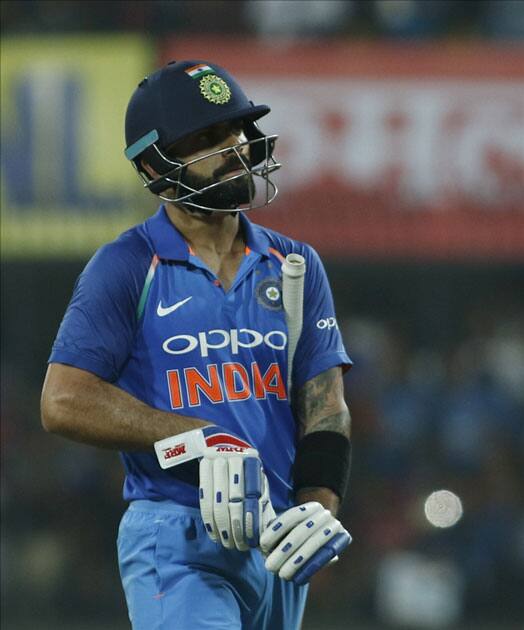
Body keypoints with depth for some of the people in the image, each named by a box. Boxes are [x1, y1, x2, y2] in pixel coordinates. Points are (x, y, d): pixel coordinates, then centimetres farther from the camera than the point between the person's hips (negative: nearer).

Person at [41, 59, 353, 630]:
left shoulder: (295, 266, 13)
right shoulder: (126, 267, -2)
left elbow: (324, 405, 8)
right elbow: (65, 402, -10)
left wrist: (319, 506, -10)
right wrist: (201, 440, -16)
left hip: (278, 545, 6)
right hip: (177, 543, -6)